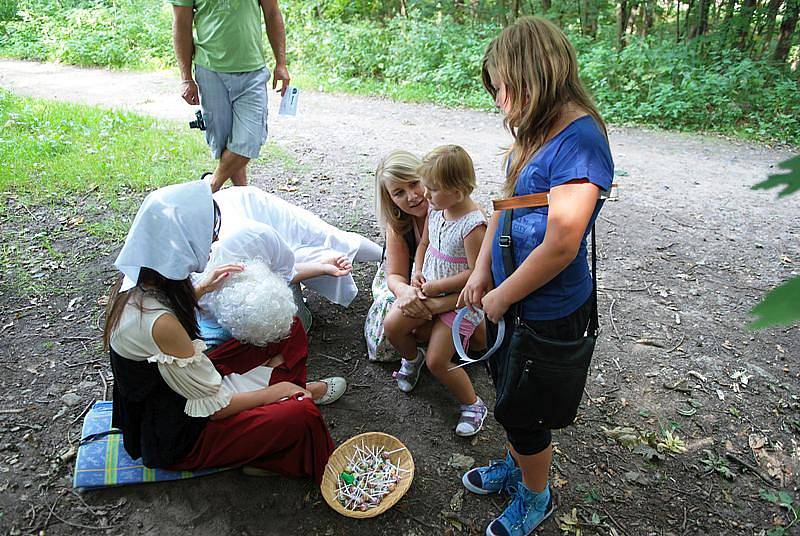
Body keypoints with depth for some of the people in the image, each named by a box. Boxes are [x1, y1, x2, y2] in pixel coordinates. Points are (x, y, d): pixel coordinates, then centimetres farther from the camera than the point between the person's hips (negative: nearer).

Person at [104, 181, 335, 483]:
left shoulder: (139, 280, -10)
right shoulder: (161, 323, -36)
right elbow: (216, 407, -25)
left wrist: (203, 289, 4)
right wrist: (277, 390, -11)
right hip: (175, 438, -8)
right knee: (301, 415, -25)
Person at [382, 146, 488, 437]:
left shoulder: (473, 225, -26)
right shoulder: (435, 209, -2)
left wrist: (436, 286, -22)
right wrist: (418, 273, -3)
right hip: (430, 290, 7)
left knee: (437, 362, -8)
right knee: (391, 325, -2)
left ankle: (473, 405, 17)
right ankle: (412, 358, 31)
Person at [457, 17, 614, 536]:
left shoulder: (579, 141, -25)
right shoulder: (539, 132, 3)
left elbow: (560, 245, -28)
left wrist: (500, 298, -16)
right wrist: (482, 272, 0)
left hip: (549, 313, -8)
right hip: (513, 302, 8)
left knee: (524, 411, 13)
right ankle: (519, 467, 53)